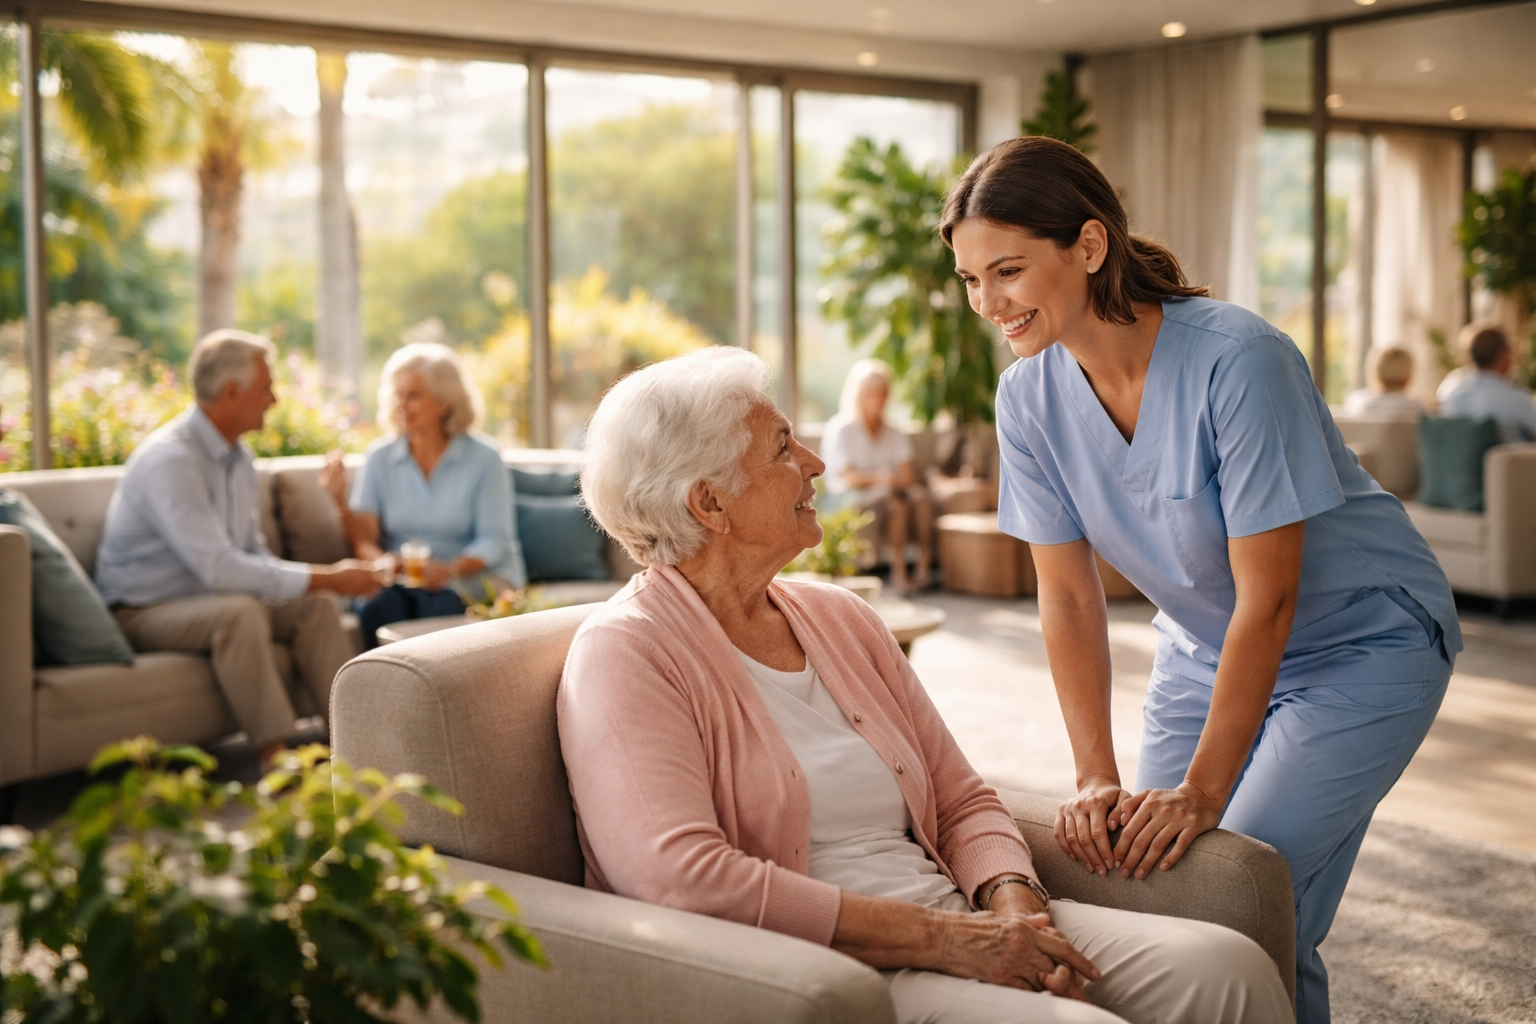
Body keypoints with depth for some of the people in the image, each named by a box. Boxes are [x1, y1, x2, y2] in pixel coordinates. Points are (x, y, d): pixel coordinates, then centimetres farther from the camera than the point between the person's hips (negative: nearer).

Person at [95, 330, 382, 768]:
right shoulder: (170, 459, -24)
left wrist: (319, 577, -8)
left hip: (207, 597, 9)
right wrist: (327, 577, -28)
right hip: (144, 612, -8)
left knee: (314, 606, -11)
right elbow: (219, 568, -32)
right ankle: (277, 758, -30)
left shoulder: (238, 458, 7)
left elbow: (254, 553, 13)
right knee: (240, 612, -35)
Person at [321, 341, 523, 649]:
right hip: (399, 580, 2)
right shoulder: (380, 458, 8)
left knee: (442, 606, -35)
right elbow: (363, 536, 0)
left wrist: (451, 569, -25)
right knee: (379, 605, -31)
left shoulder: (484, 459, -1)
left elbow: (495, 542, -8)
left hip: (474, 578, -2)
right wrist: (340, 499, -19)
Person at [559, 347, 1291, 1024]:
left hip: (955, 930, 7)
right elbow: (681, 877, -20)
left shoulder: (842, 620, 17)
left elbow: (963, 803, 18)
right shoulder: (623, 655, -6)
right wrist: (936, 937, -20)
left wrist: (1012, 903, -6)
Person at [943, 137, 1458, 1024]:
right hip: (1204, 647, 6)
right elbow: (1069, 595, -8)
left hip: (1363, 641, -5)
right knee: (1140, 871, -3)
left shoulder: (1238, 361, -30)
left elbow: (1268, 600, -26)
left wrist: (1202, 792, -26)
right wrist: (1097, 778, -16)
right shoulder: (1031, 395, -12)